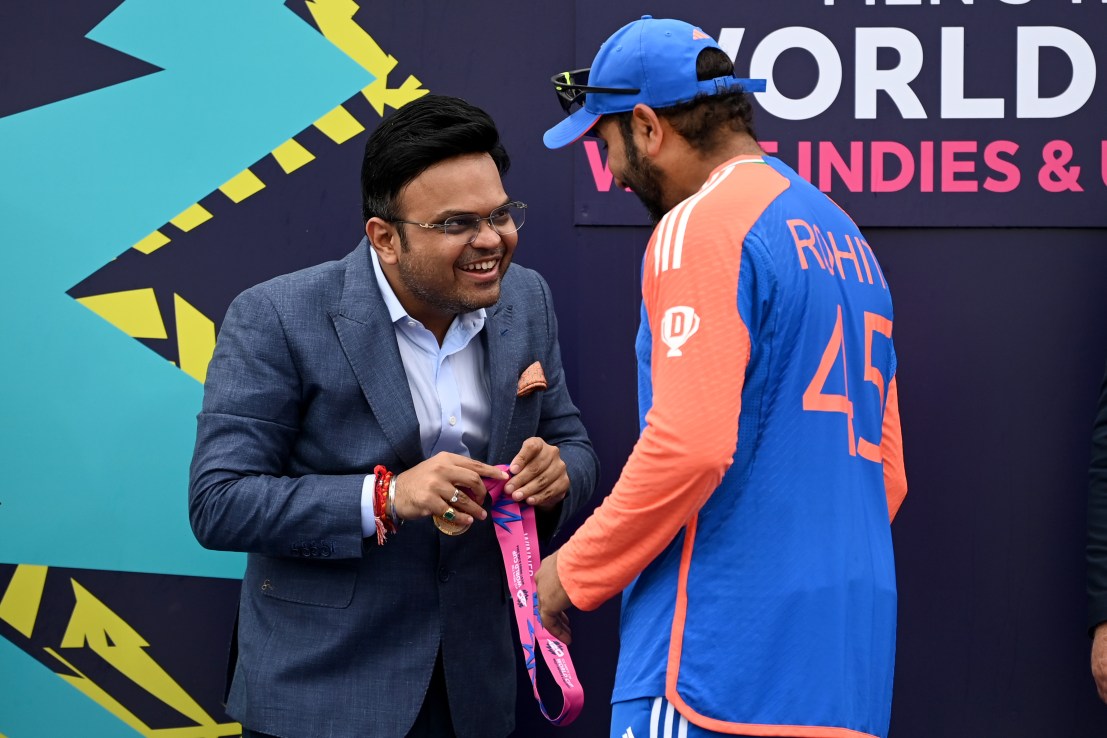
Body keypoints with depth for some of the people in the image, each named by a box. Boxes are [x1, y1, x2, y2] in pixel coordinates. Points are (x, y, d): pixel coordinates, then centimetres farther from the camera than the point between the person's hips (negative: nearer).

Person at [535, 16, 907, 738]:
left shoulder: (700, 226, -9)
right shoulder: (847, 237, 18)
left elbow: (690, 445, -19)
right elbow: (886, 471, 21)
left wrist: (572, 574, -8)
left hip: (730, 656, -9)